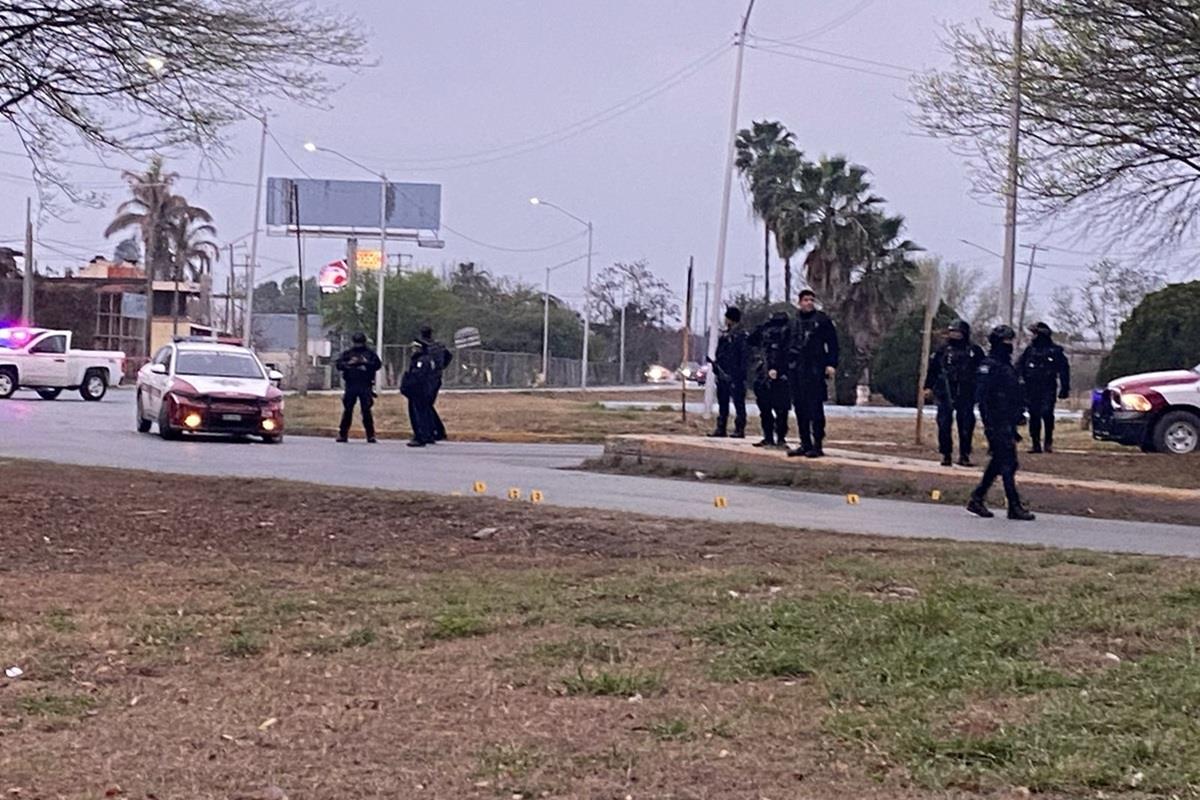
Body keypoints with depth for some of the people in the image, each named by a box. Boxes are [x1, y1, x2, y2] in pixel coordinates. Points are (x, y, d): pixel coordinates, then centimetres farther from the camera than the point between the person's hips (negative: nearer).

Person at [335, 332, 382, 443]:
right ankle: (342, 434, 10)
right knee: (347, 410, 4)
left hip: (365, 386, -1)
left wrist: (366, 363, -12)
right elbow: (339, 364, 2)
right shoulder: (347, 354, 12)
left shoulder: (370, 353, 10)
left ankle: (371, 435, 1)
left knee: (366, 410, -3)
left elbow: (378, 364, 0)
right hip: (350, 385, 1)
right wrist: (350, 364, -13)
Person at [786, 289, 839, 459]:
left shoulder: (822, 320, 2)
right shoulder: (794, 322, 17)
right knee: (800, 407, 6)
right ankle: (805, 444, 13)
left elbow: (832, 343, -1)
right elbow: (789, 345, 20)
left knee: (815, 407, -7)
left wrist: (831, 364, -12)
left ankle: (817, 445, -5)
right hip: (795, 371, 5)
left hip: (815, 370, -5)